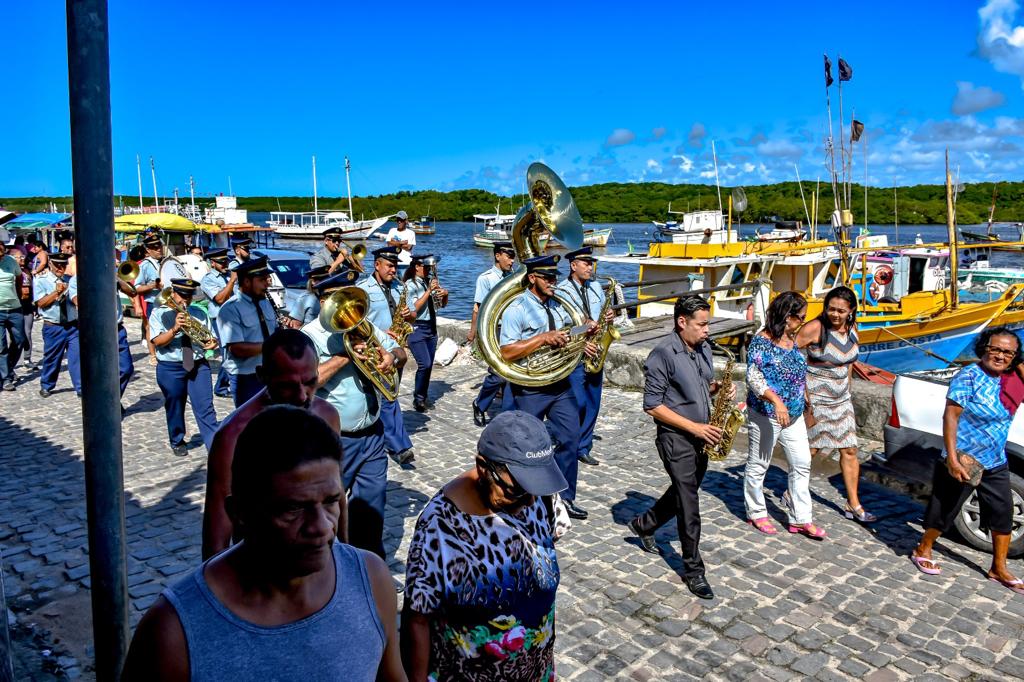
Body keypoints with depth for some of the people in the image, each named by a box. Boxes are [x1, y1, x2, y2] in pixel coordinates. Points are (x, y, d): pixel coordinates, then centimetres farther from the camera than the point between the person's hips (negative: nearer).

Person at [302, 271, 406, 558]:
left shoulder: (365, 326, 7)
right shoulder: (310, 335, -12)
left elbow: (400, 353, 13)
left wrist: (392, 356, -10)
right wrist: (345, 356, -27)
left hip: (372, 435, 6)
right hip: (332, 441, -6)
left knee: (373, 503, 17)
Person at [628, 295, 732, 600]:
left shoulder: (703, 348, 6)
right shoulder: (663, 354, -18)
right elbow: (652, 406, -18)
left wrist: (719, 387, -4)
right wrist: (694, 427, -20)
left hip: (702, 437, 8)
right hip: (676, 438, -8)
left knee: (684, 492, 21)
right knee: (689, 505, -3)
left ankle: (644, 525, 43)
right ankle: (693, 570, 10)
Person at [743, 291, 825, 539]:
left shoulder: (792, 339, 7)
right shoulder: (761, 341, -17)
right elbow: (753, 377, -22)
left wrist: (801, 401, 20)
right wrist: (776, 401, -33)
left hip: (793, 414, 8)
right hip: (765, 414, -8)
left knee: (802, 464, 9)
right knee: (758, 465, 8)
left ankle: (800, 518, 18)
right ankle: (756, 513, 25)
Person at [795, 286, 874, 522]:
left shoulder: (851, 328, 3)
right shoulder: (815, 328, -17)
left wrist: (847, 388, 17)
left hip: (841, 399, 6)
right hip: (814, 399, -6)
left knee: (849, 451, 7)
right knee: (809, 451, 3)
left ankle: (853, 505, 17)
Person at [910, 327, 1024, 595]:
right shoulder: (969, 376, -18)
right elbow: (950, 415, -20)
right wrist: (952, 457, -25)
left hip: (996, 464, 7)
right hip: (963, 462, -6)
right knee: (944, 510, 6)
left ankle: (999, 568, 28)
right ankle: (922, 551, 27)